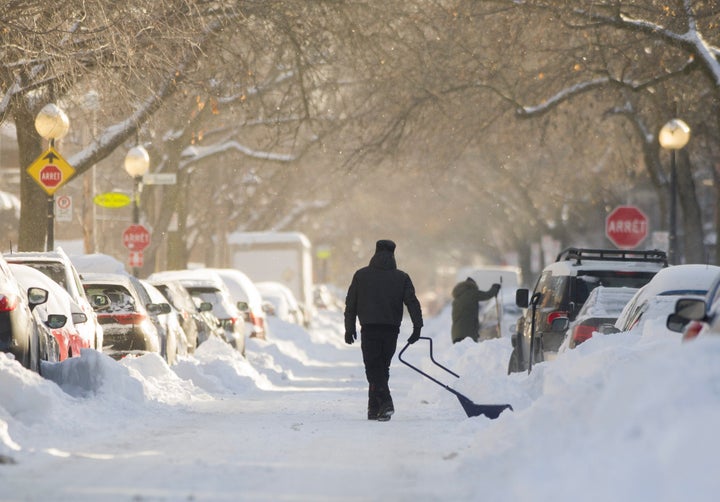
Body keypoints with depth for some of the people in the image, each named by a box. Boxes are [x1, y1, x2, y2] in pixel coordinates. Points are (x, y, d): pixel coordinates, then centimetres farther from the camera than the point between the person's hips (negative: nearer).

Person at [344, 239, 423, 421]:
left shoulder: (361, 275, 6)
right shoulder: (402, 278, 7)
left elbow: (350, 304, 7)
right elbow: (412, 302, -2)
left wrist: (349, 328, 13)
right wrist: (417, 327, -4)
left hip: (369, 329, -2)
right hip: (391, 329, 2)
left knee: (373, 368, -2)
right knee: (382, 367, 13)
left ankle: (385, 402, -23)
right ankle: (374, 409, 15)